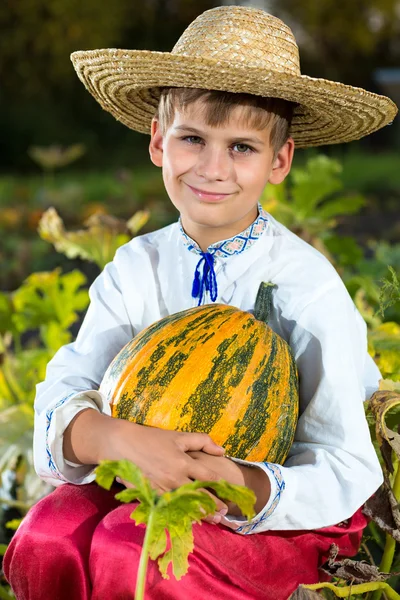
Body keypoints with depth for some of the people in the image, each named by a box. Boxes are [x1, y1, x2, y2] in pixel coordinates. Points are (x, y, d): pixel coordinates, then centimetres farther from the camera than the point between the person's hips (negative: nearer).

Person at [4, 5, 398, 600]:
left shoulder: (306, 287, -16)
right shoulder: (136, 268, -4)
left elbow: (346, 469, -18)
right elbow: (62, 399, -14)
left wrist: (243, 486, -38)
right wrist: (122, 439, -37)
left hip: (280, 512, -4)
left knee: (126, 548, -30)